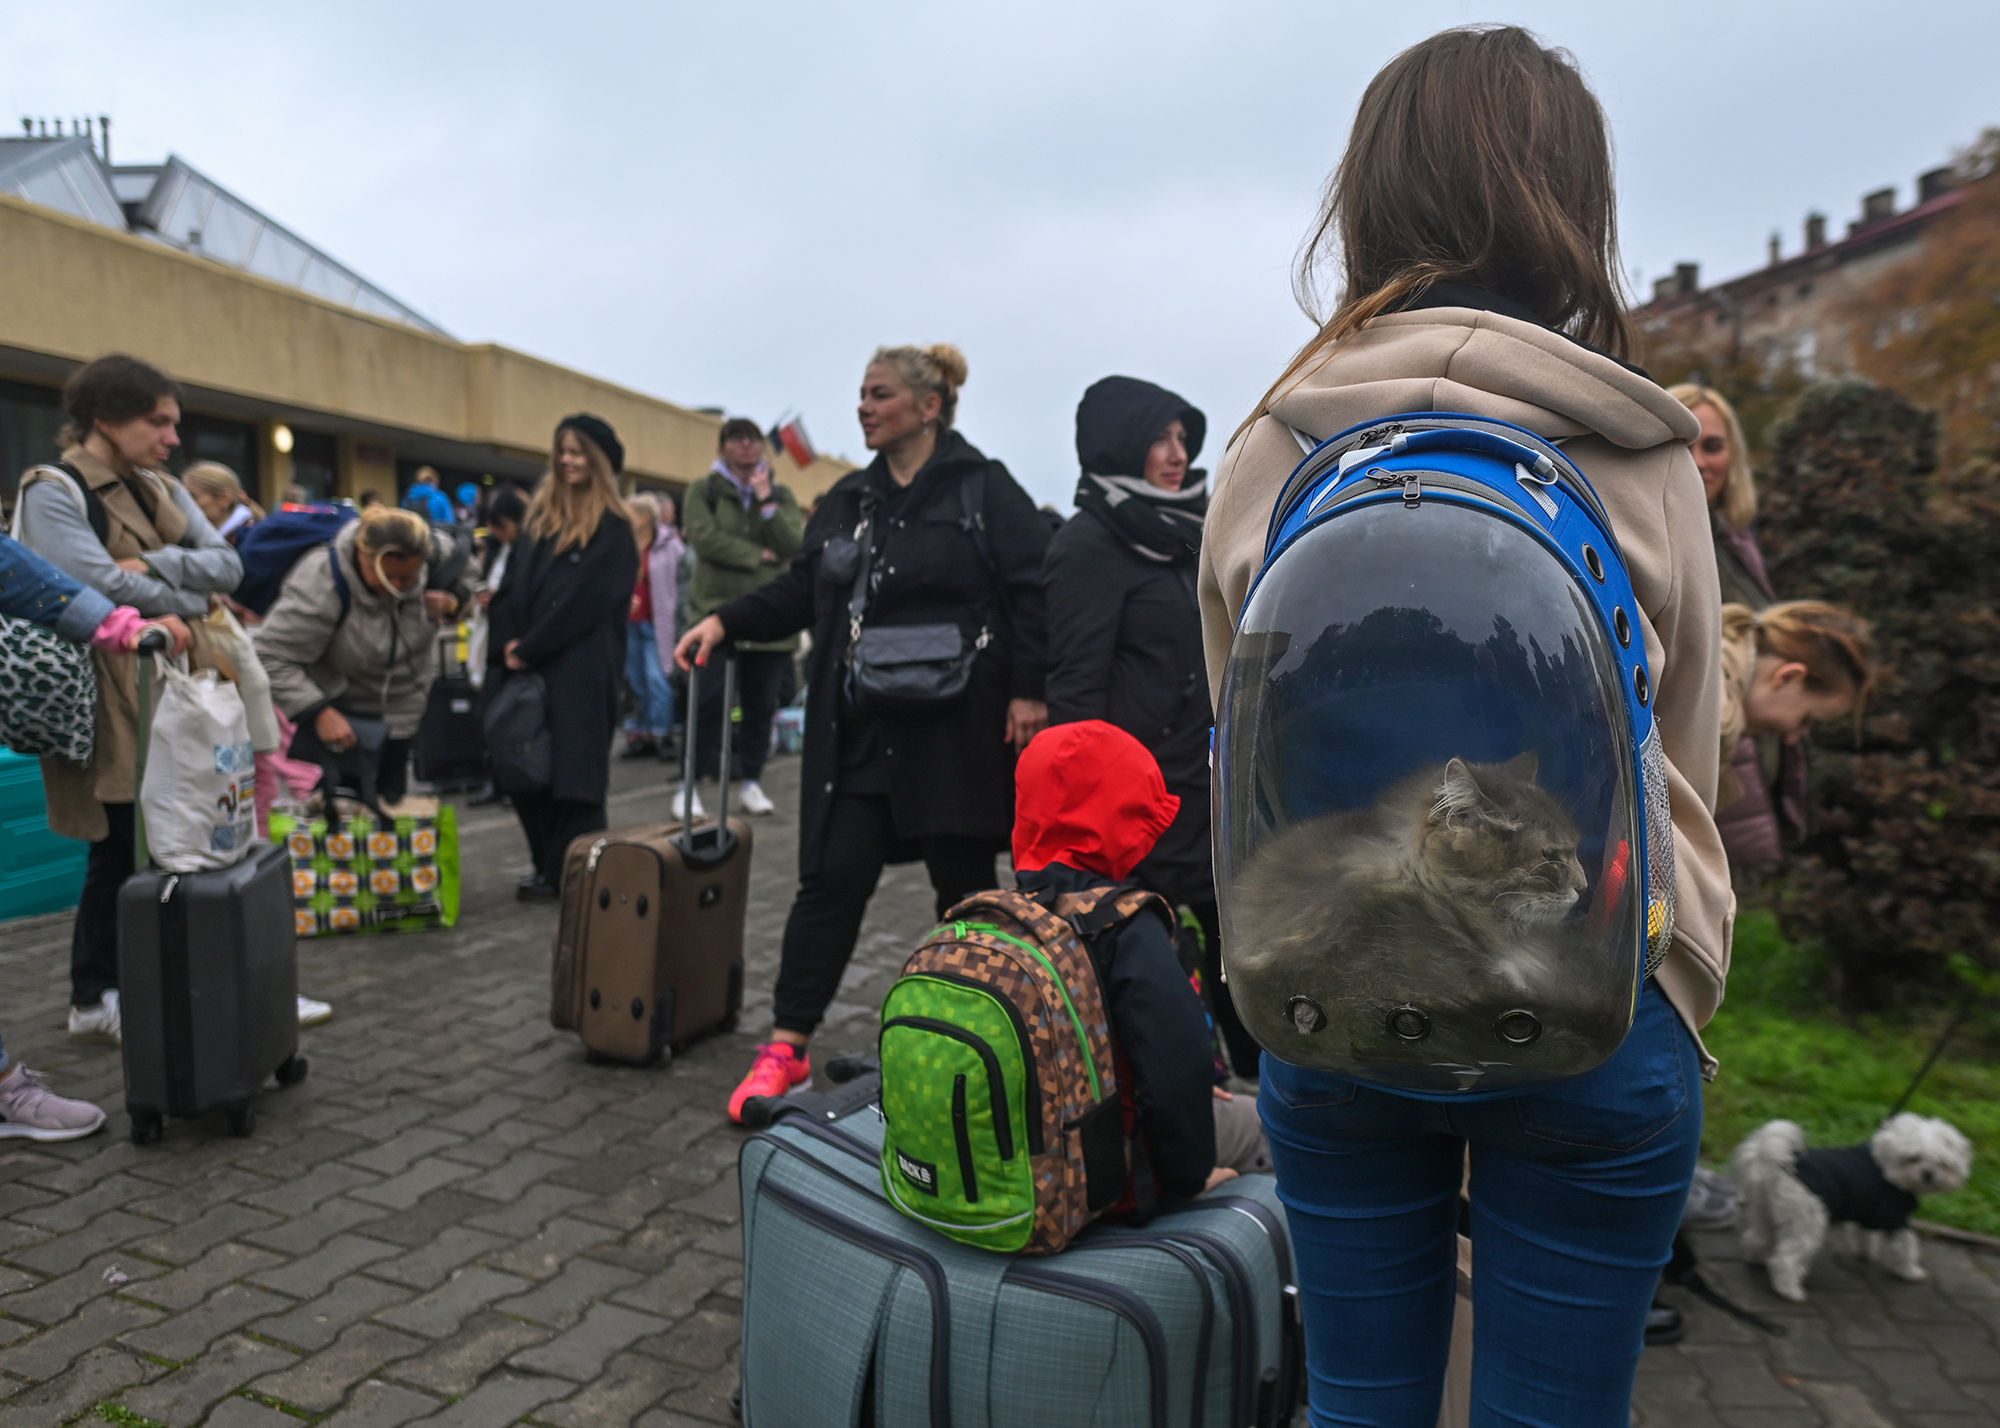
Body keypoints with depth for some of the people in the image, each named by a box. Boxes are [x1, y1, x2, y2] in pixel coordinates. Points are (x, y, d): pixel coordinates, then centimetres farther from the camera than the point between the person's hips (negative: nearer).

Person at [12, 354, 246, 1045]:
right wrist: (192, 602, -6)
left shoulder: (161, 490, 15)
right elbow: (101, 589, -20)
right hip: (111, 698, -7)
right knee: (121, 851, 1)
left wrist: (153, 564, -13)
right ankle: (95, 1001, 17)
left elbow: (228, 566, 3)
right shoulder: (53, 491, -8)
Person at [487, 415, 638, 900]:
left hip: (580, 669, -7)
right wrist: (507, 643, -2)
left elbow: (583, 598, -12)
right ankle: (548, 867, 19)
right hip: (525, 664, 7)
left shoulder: (612, 528, -5)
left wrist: (527, 649, -12)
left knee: (571, 770, -3)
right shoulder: (540, 514, 15)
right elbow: (512, 584, 12)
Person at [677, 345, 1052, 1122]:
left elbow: (1033, 590, -9)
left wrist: (1028, 690, -15)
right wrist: (726, 620, 0)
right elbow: (801, 591, 14)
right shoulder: (849, 498, 13)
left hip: (956, 730, -4)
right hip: (859, 731, 4)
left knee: (964, 883, 9)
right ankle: (786, 1045, 10)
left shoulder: (984, 489, -3)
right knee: (831, 877, 2)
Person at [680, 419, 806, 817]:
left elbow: (794, 546, -4)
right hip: (718, 612, -3)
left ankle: (752, 781, 21)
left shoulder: (781, 495, 12)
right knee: (710, 704, -4)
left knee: (761, 706, 8)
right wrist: (759, 555, -8)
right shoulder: (704, 490, 5)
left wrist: (765, 500, -11)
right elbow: (703, 538, -12)